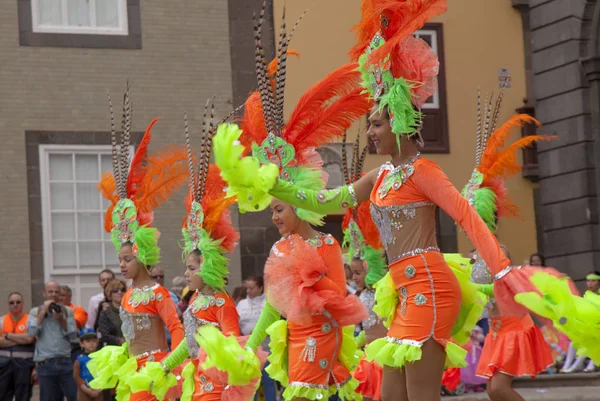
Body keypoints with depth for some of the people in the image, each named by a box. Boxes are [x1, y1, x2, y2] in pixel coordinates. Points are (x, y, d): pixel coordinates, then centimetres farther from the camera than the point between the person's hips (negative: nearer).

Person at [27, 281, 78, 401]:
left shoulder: (67, 311, 10)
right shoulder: (35, 312, 6)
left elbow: (73, 335, 1)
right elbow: (32, 332, -11)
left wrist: (61, 320, -12)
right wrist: (43, 312, -9)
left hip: (65, 362, 1)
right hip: (45, 364, -1)